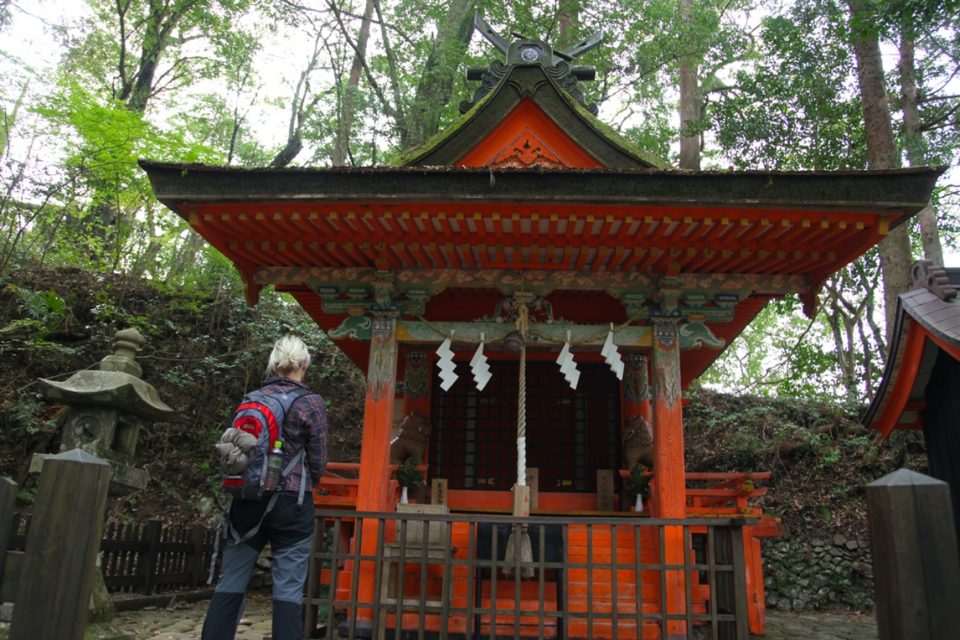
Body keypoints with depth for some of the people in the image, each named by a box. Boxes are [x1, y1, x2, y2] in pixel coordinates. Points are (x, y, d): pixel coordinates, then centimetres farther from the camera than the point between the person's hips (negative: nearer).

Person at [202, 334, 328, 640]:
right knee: (288, 589, 3)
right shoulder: (311, 403, -7)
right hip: (290, 503, -4)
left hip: (247, 500, 4)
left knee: (230, 583, 13)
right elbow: (318, 462, -4)